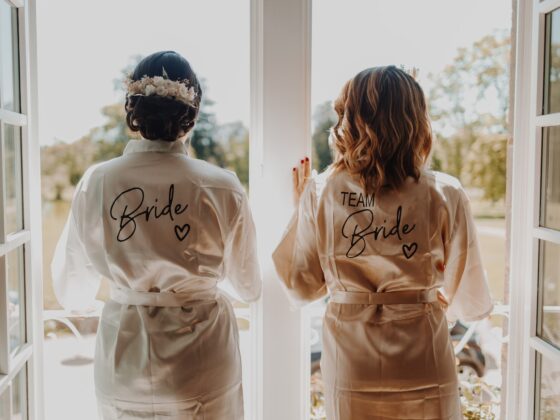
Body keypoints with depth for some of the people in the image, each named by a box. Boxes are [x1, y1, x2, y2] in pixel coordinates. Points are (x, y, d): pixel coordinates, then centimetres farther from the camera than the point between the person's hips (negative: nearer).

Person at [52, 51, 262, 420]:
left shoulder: (95, 183, -11)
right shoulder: (222, 188, -15)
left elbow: (71, 293, -1)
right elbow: (250, 288, -1)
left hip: (122, 374, 2)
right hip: (201, 375, -1)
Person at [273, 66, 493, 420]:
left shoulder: (320, 193, -10)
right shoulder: (445, 195, -13)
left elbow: (301, 288, -2)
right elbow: (471, 302, -6)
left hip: (350, 373, 1)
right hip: (424, 374, -1)